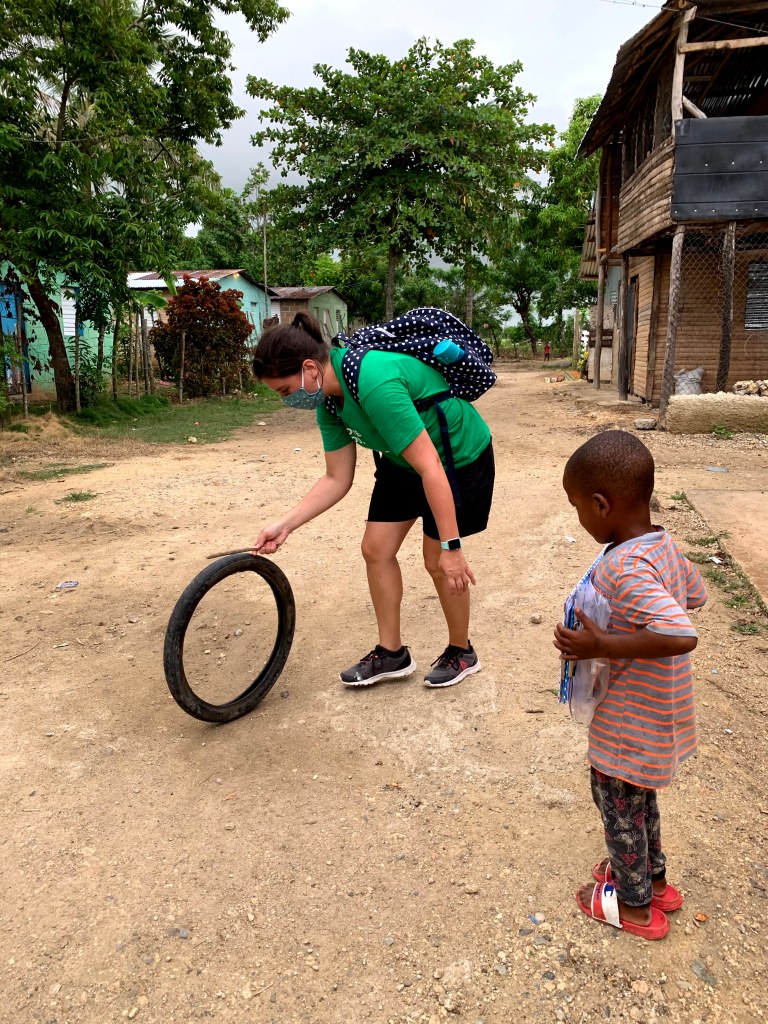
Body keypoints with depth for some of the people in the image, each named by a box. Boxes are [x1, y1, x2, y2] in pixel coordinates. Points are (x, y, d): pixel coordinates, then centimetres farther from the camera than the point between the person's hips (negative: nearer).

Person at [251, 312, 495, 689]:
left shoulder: (374, 382, -38)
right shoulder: (329, 401, -10)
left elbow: (430, 469, -36)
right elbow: (337, 479, -2)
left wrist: (450, 546, -32)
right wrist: (285, 525, -7)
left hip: (459, 457, -8)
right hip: (402, 460, 8)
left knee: (438, 562, -1)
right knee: (376, 549, 4)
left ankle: (461, 652, 25)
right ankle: (391, 653, 21)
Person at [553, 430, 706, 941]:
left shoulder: (625, 568, -33)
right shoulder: (665, 545, -4)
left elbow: (682, 635, -41)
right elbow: (695, 595, 13)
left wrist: (601, 645, -35)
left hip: (630, 720, -9)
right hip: (656, 707, 9)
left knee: (618, 801, 14)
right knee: (638, 794, 27)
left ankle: (635, 906, 34)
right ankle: (655, 879, 47)